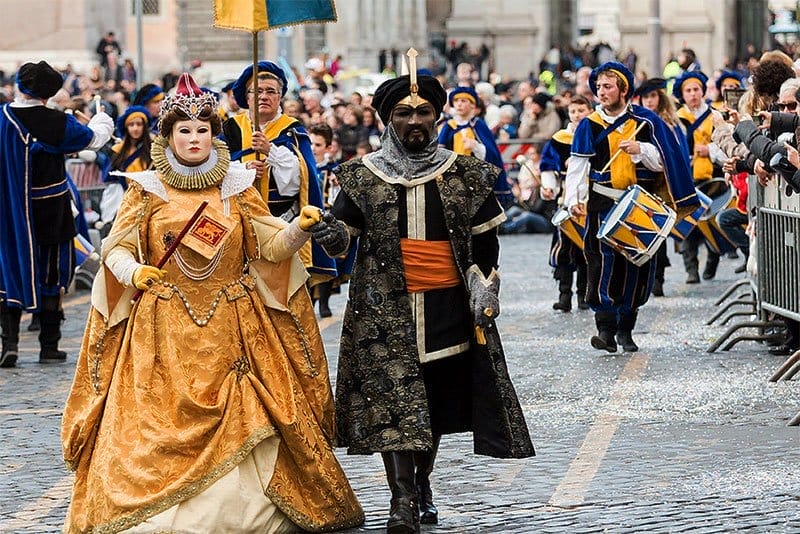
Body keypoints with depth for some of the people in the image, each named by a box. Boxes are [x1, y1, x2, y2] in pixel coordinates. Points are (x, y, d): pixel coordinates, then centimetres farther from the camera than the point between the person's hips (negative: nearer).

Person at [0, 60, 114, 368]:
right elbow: (93, 138, 4)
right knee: (51, 274, 10)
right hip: (49, 212, -2)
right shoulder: (57, 124, -12)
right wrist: (103, 119, 26)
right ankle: (49, 347, 13)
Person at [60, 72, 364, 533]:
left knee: (236, 422, -4)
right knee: (159, 425, -6)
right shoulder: (146, 189, 5)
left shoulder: (237, 187, 8)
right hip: (163, 329, -1)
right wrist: (136, 272, -17)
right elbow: (116, 250, 4)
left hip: (231, 328, 1)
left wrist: (301, 228, -16)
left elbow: (272, 246, 3)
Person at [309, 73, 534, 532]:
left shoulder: (466, 175, 5)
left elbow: (485, 238, 10)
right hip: (387, 307, -1)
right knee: (393, 400, -10)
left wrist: (484, 288, 1)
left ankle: (422, 485, 28)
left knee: (437, 401, 10)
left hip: (448, 305, 2)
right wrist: (332, 234, -17)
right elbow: (344, 231, 6)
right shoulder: (363, 176, 4)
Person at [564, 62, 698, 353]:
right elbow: (577, 164, 0)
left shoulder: (646, 121, 2)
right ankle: (606, 328, -16)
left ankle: (625, 328, 15)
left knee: (637, 264, 3)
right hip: (604, 203, -1)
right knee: (604, 260, -14)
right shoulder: (589, 125, 4)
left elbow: (663, 162, 0)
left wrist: (640, 150, -18)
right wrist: (573, 199, -12)